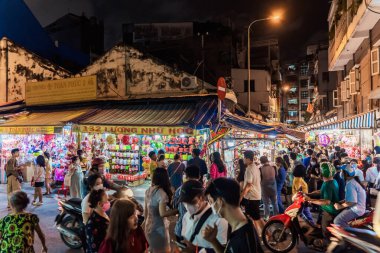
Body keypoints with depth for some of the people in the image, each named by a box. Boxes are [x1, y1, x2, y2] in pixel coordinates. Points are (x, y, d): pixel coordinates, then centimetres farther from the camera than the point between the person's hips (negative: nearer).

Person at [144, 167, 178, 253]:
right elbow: (162, 213, -26)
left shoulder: (148, 191, 0)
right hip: (159, 227, -7)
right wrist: (178, 210, -18)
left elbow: (145, 210, 9)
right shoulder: (162, 194, -23)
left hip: (149, 226, 8)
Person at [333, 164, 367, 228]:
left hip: (356, 210, -11)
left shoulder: (350, 184, -22)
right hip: (360, 207, 11)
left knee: (337, 221, -19)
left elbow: (352, 202, -27)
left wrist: (340, 206, -17)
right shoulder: (354, 180, 11)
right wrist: (341, 202, 11)